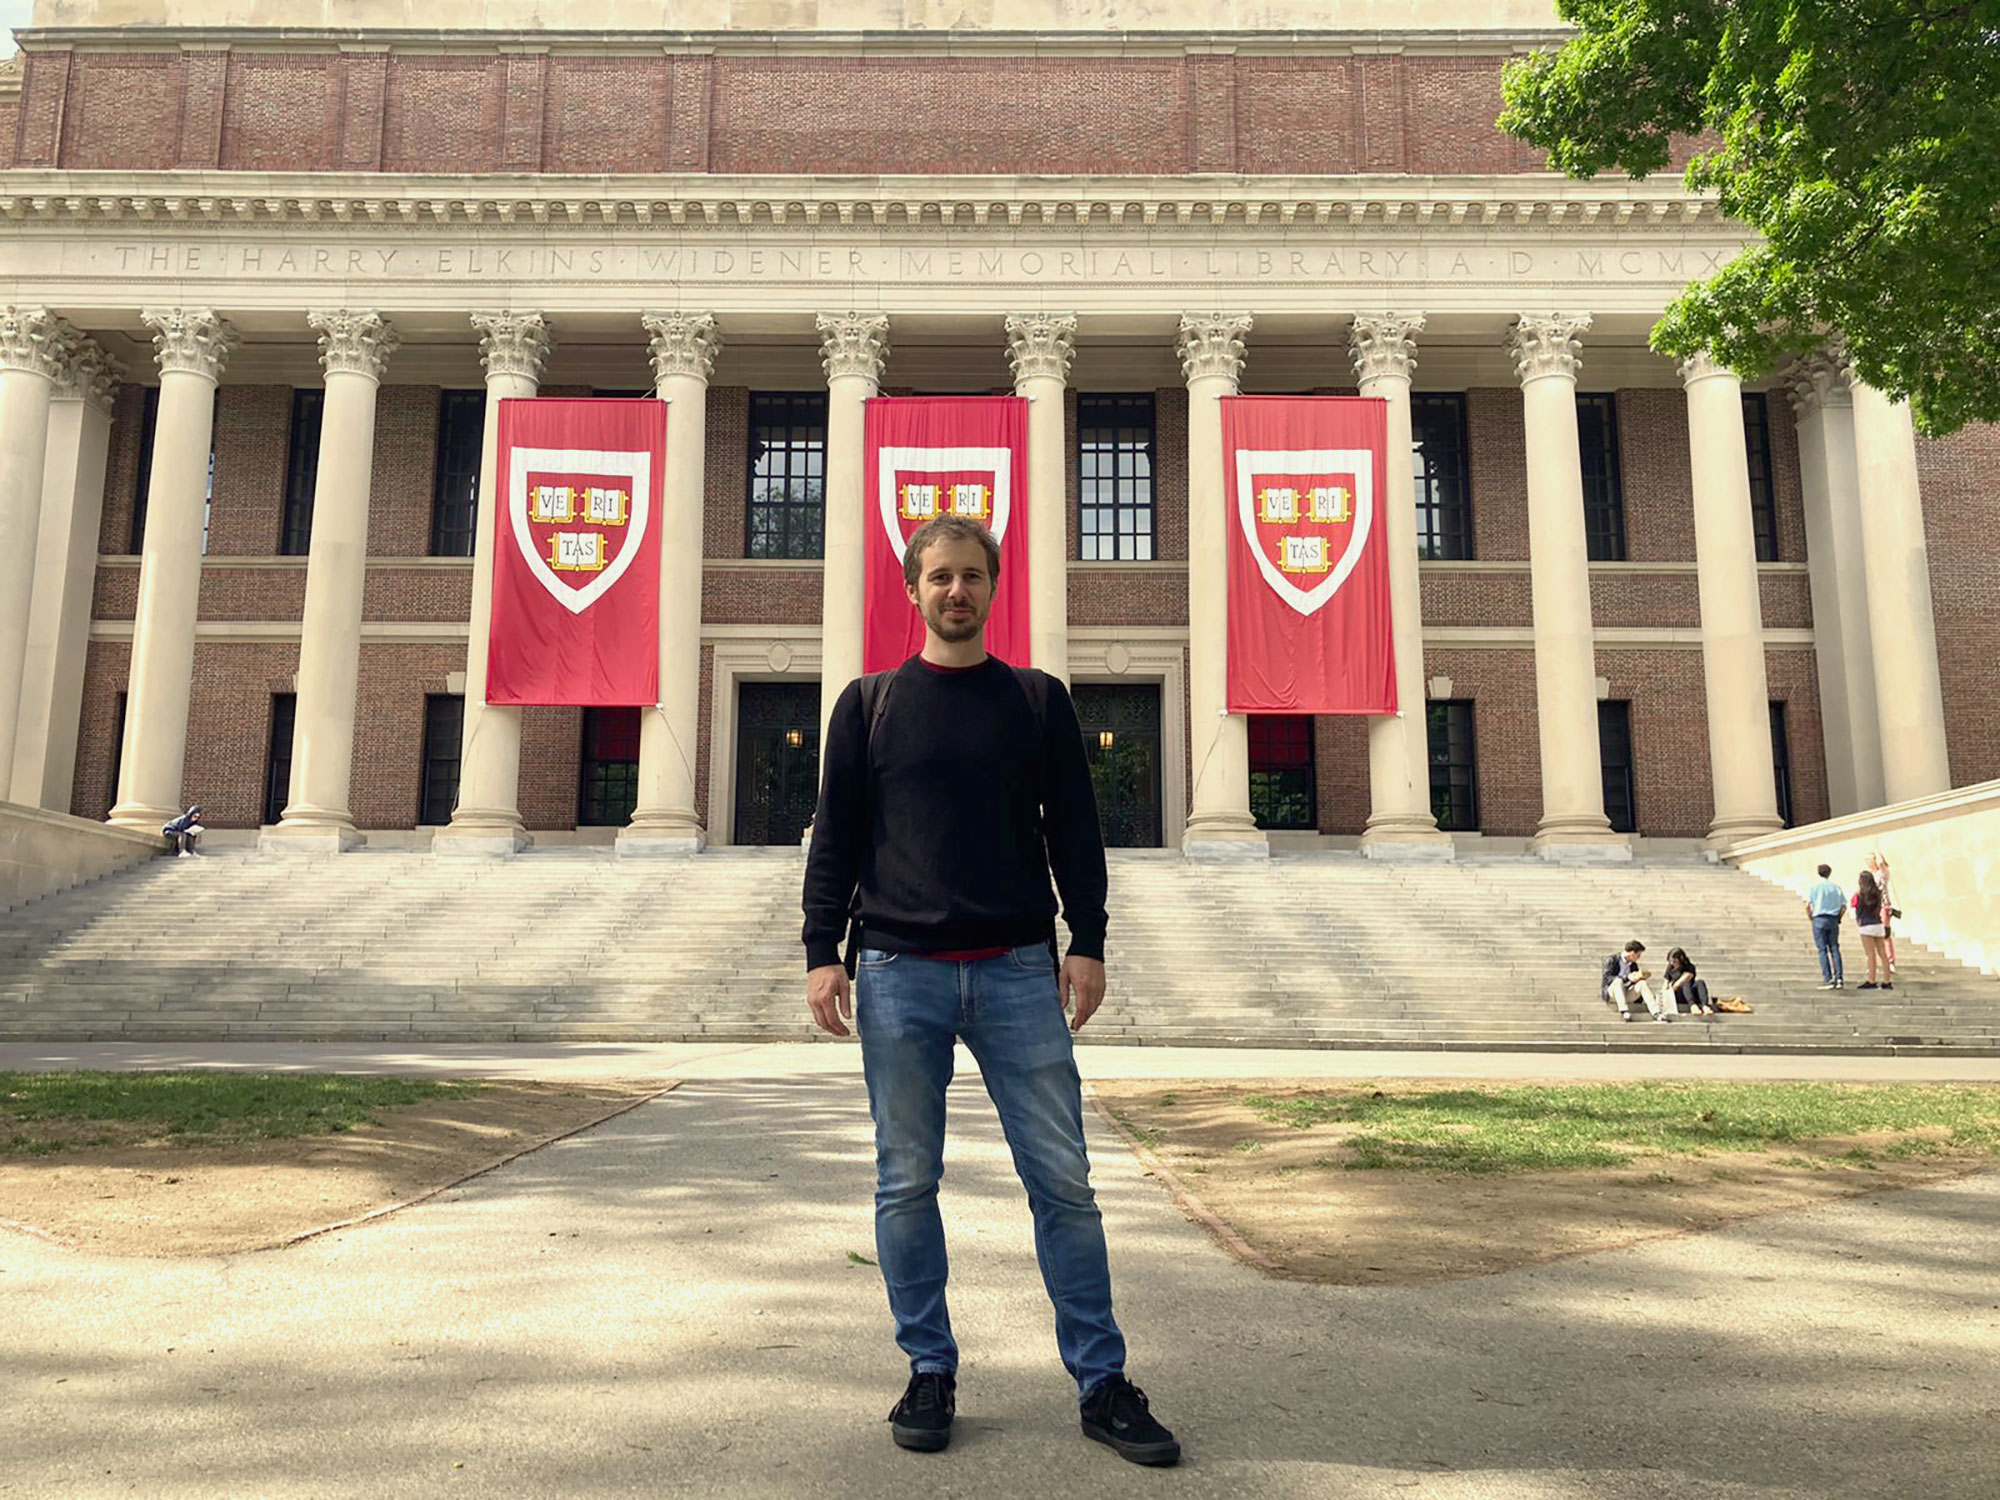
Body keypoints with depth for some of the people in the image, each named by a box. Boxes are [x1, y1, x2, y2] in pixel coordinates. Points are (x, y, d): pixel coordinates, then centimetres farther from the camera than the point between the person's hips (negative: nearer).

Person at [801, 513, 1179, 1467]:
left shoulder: (1038, 701, 12)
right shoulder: (869, 704, 10)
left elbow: (1074, 829, 10)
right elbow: (835, 835, 8)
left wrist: (1088, 942, 1)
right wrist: (821, 951, -1)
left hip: (1017, 970, 0)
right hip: (898, 974, 0)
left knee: (1063, 1182, 0)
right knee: (907, 1184, 5)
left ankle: (1101, 1381, 11)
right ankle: (930, 1373, 19)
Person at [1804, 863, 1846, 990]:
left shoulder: (1814, 886, -1)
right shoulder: (1836, 887, 8)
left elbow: (1808, 905, -9)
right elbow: (1844, 906, 5)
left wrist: (1810, 917, 5)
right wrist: (1838, 918, 16)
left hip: (1819, 919, -3)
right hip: (1833, 920, 3)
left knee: (1822, 950, -2)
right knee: (1835, 948, 7)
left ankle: (1828, 979, -7)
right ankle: (1839, 978, 0)